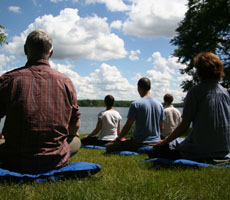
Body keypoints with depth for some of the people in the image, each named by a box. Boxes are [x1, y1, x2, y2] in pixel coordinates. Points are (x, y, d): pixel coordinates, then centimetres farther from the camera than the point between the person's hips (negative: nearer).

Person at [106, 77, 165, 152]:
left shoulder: (135, 104, -12)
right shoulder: (159, 105, 4)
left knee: (109, 147, -2)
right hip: (156, 143, 7)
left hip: (139, 143, -7)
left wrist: (118, 139, 6)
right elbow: (161, 127, 12)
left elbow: (127, 126, -9)